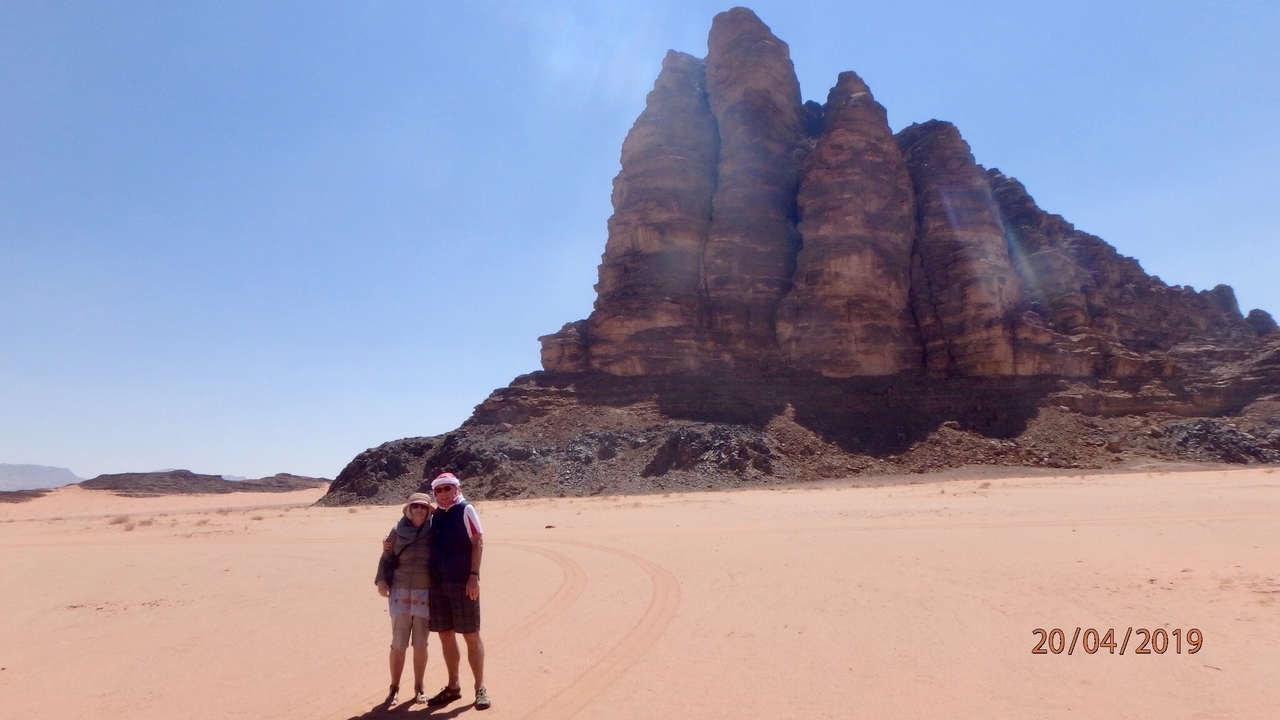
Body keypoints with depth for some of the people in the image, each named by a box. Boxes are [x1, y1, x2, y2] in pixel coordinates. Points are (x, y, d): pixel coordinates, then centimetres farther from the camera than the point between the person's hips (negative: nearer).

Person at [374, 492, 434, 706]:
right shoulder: (397, 531, 2)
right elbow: (386, 558, 6)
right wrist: (381, 580, -8)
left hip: (425, 594, 0)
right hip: (400, 592, 0)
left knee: (420, 644, 6)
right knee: (398, 644, 3)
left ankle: (419, 688, 21)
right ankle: (394, 688, 19)